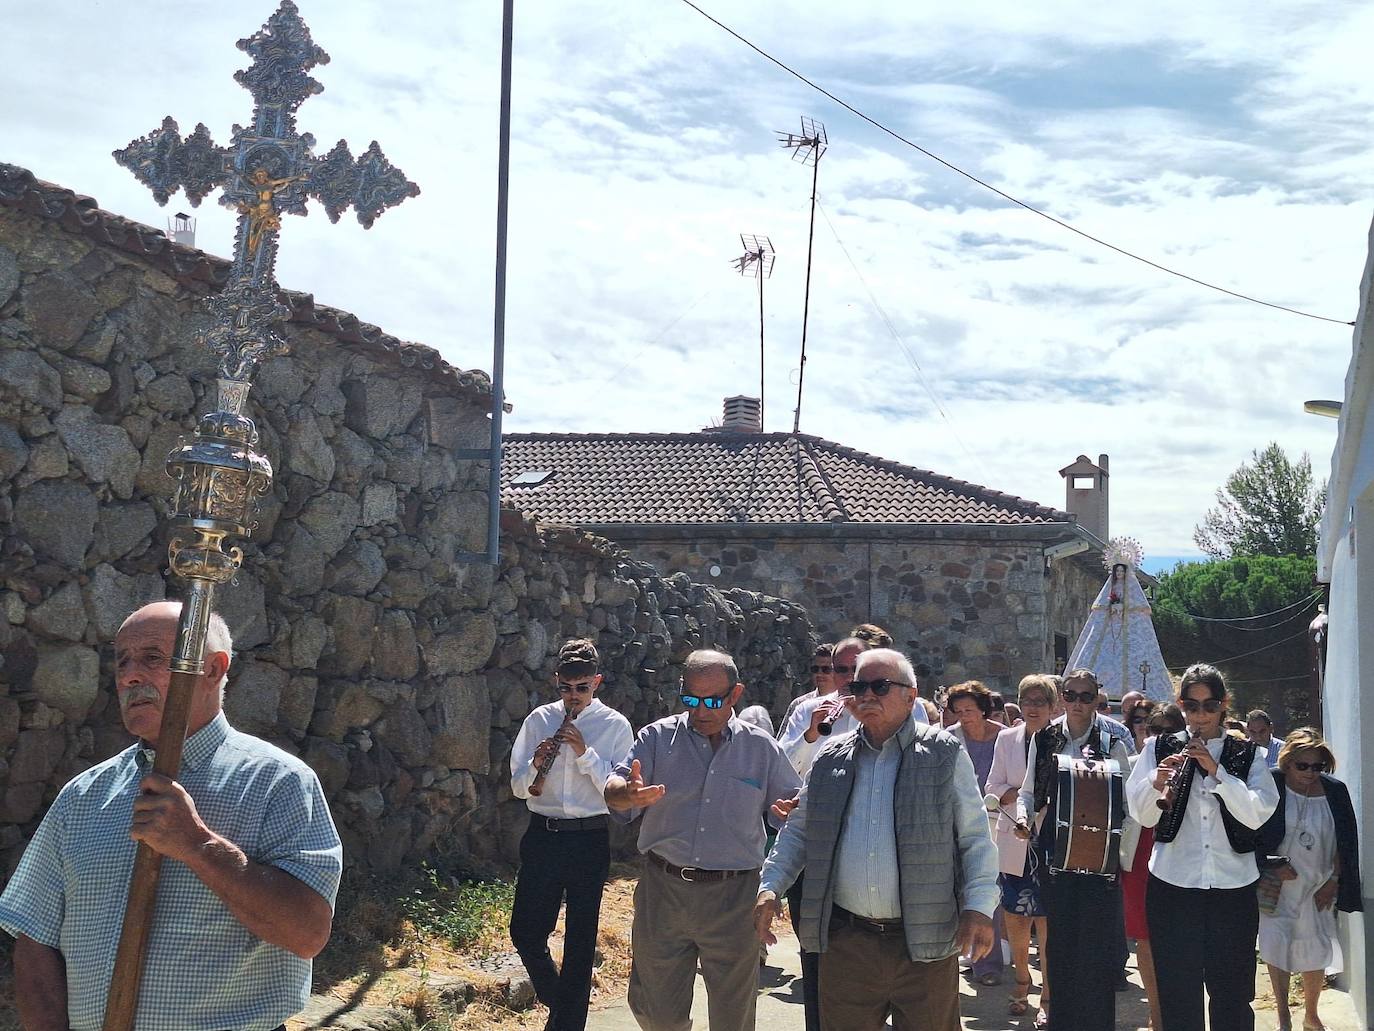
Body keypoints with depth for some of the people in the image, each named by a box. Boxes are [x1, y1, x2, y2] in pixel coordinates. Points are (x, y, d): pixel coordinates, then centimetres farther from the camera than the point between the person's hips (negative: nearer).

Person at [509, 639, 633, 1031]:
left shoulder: (616, 726, -1)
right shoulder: (539, 720, 5)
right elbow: (518, 787, 4)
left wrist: (585, 753, -18)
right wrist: (536, 764, -17)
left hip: (589, 840, -2)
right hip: (542, 836, 2)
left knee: (580, 940, 6)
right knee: (525, 933, 5)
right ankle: (557, 998, 33)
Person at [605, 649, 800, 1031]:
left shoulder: (761, 748, 3)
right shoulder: (658, 737, 0)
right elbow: (613, 790, -12)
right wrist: (629, 793, -37)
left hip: (733, 900, 0)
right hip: (662, 891, 0)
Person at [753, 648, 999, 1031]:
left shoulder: (945, 754, 0)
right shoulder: (830, 758, 8)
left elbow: (975, 838, 1)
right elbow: (797, 832, 15)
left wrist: (979, 906, -10)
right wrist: (770, 888, 2)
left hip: (925, 945, -2)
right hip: (845, 942, 3)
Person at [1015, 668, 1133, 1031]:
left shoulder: (1113, 739, -1)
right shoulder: (1045, 738, 7)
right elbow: (1029, 789, 13)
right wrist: (1022, 815, -6)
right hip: (1055, 849, 3)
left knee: (1096, 944, -3)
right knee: (1059, 940, 8)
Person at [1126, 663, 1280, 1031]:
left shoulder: (1246, 754, 6)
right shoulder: (1160, 748, 4)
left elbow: (1256, 815, -8)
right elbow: (1142, 815, -2)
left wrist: (1216, 770, -18)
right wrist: (1157, 784, -22)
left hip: (1233, 888, 1)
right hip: (1173, 886, 0)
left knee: (1232, 994, 8)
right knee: (1178, 997, 6)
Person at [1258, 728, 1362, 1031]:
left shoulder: (1334, 790, -2)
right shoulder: (1272, 786, -10)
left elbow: (1345, 841, 4)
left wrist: (1334, 880, 0)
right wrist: (1273, 865, -11)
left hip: (1318, 887, 2)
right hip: (1279, 883, -2)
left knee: (1315, 954, 7)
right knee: (1277, 949, -1)